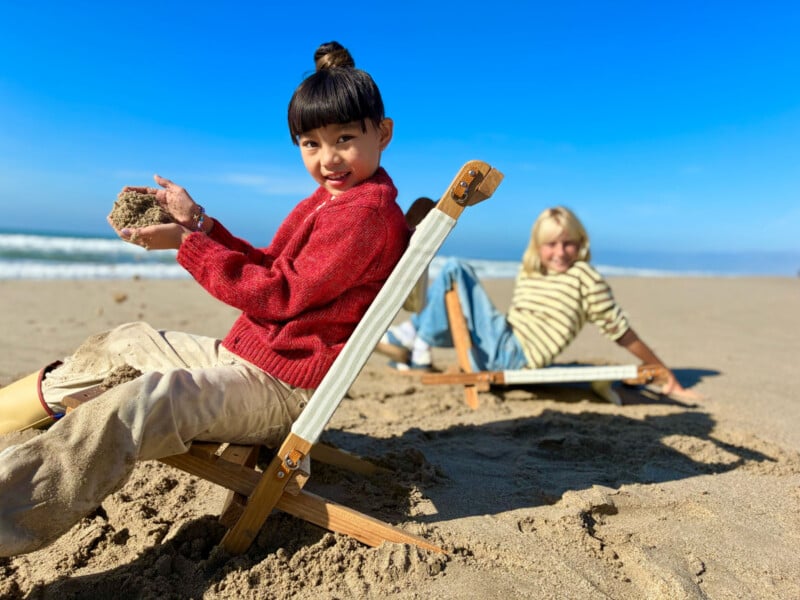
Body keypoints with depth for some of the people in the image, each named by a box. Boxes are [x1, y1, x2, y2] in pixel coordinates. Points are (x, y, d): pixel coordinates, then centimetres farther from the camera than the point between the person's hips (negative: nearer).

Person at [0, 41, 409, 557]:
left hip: (282, 389, -10)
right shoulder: (327, 201, 15)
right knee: (121, 342, 24)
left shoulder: (370, 211, -17)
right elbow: (268, 267, 15)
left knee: (140, 404, -34)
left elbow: (280, 295, -21)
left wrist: (184, 242, -15)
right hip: (243, 357, 10)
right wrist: (198, 221, 6)